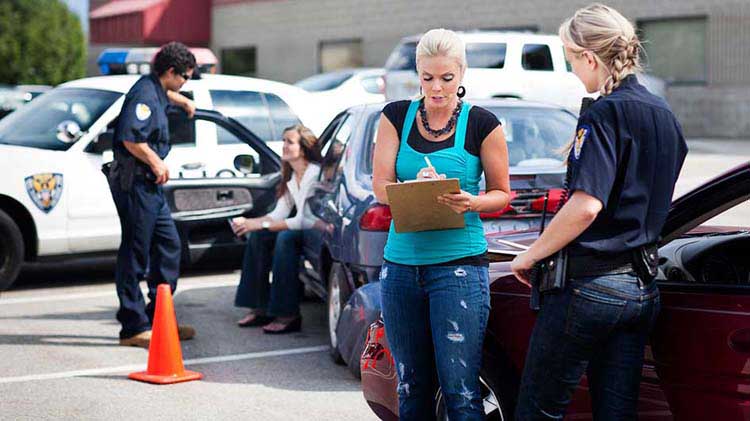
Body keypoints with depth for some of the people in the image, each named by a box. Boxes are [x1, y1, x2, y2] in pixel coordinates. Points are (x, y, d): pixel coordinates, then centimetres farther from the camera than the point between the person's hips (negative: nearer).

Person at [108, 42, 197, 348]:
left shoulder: (156, 90, 16)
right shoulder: (144, 94, -16)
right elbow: (131, 138, -27)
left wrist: (184, 101, 60)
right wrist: (156, 162, -15)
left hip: (150, 184, 11)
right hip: (134, 182, -11)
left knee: (169, 246, 13)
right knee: (135, 253, -7)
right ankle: (133, 328, -3)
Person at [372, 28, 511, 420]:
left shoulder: (482, 124, -1)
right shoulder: (397, 116, 7)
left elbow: (501, 192, 5)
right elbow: (380, 186, 1)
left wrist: (471, 202, -17)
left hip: (459, 263, -3)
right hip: (401, 265, 4)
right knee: (411, 386, 11)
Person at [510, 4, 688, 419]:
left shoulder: (604, 113, -15)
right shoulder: (663, 113, 12)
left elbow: (586, 206, -25)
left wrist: (530, 256, -14)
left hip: (590, 284, -9)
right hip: (642, 285, 9)